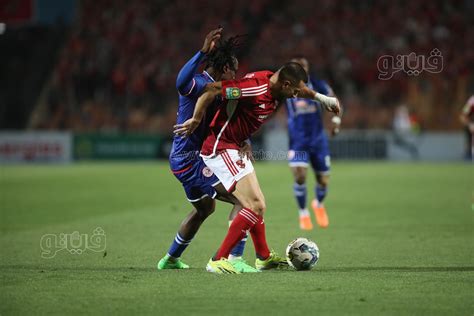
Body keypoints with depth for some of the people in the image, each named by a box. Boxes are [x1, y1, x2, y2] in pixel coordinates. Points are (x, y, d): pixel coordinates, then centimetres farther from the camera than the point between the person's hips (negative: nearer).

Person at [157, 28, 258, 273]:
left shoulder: (209, 86, 13)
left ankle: (170, 259, 45)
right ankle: (233, 259, -23)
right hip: (189, 160, -11)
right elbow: (182, 82, -45)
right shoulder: (201, 84, -19)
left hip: (186, 160, 11)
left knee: (204, 208, 33)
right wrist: (203, 52, -54)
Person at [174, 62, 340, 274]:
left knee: (257, 204, 20)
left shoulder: (276, 84, 2)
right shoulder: (256, 88, -26)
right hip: (221, 149, -10)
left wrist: (320, 98, 23)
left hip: (235, 149, 10)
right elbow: (211, 89, -26)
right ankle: (218, 260, -15)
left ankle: (264, 257, 35)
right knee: (255, 206, -15)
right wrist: (196, 120, -15)